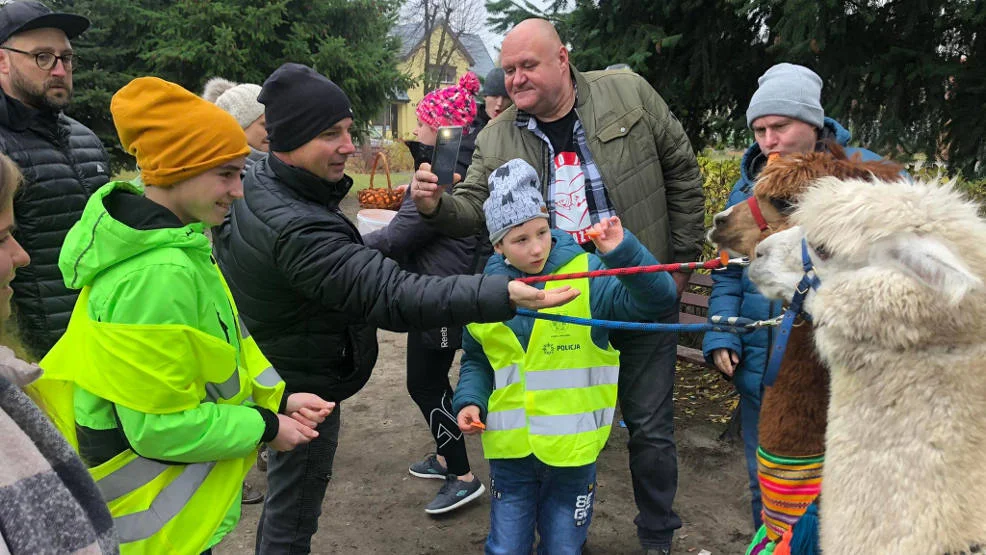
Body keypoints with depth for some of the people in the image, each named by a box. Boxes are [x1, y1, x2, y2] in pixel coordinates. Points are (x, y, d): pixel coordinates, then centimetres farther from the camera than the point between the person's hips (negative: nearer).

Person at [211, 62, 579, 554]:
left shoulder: (252, 185, -4)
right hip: (303, 394, -9)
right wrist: (503, 295, -52)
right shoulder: (298, 231, -36)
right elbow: (392, 296, -45)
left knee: (284, 501, 28)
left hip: (265, 377, 9)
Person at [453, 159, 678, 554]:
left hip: (572, 448, -2)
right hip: (511, 450, 2)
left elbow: (657, 299, -19)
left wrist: (622, 253, -31)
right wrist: (469, 400, -4)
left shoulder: (588, 274, -10)